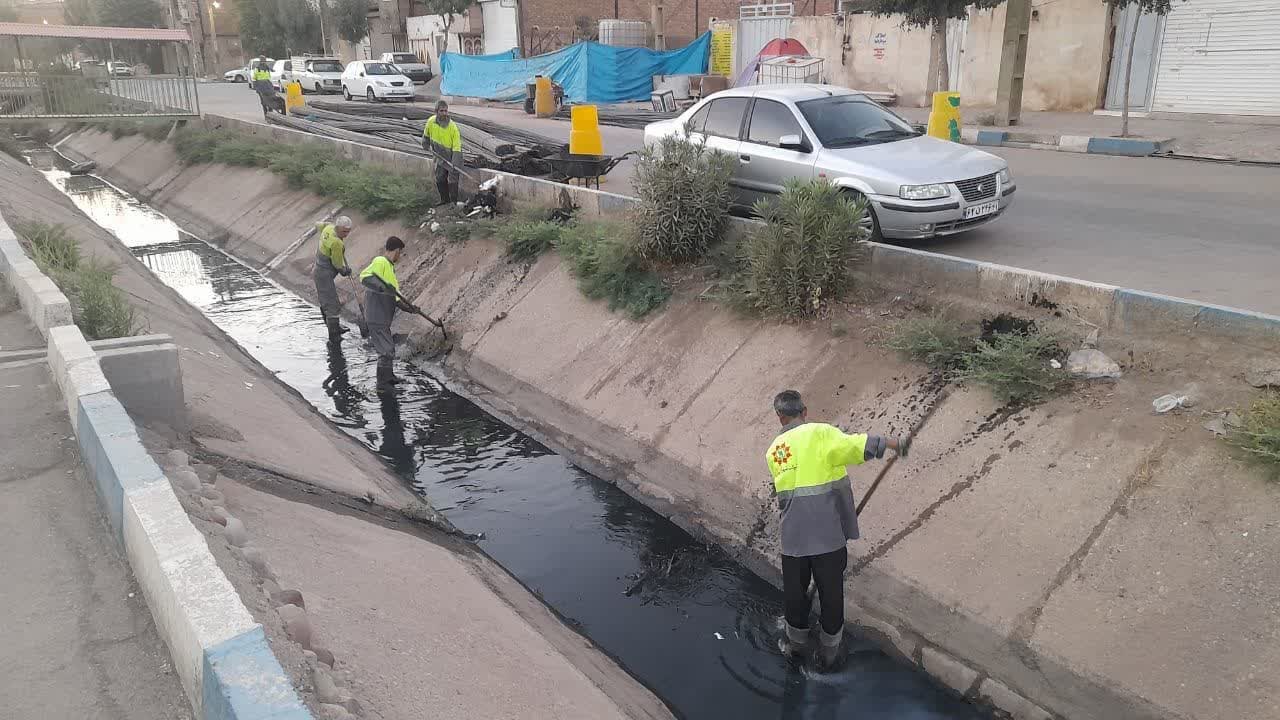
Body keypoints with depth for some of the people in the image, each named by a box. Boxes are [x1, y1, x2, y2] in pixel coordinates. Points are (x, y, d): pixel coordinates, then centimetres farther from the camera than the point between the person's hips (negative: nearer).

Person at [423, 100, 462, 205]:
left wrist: (454, 165, -32)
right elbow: (426, 135, 13)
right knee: (440, 180, 14)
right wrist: (426, 145, 23)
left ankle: (454, 203, 8)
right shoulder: (431, 121, -11)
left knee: (452, 181, -5)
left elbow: (457, 147, -26)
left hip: (452, 158, -6)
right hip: (440, 157, 6)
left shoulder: (453, 127, -25)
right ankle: (444, 200, 30)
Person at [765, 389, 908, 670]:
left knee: (794, 592, 22)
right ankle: (828, 654, 27)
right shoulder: (820, 433, -5)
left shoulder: (773, 450, 12)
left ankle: (796, 644, 41)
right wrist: (893, 443, -17)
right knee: (831, 594, 13)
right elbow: (855, 446, -22)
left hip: (792, 536, 4)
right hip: (828, 534, -4)